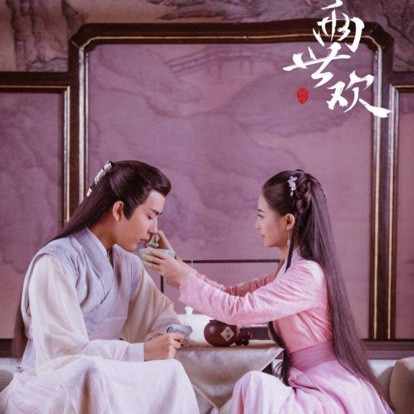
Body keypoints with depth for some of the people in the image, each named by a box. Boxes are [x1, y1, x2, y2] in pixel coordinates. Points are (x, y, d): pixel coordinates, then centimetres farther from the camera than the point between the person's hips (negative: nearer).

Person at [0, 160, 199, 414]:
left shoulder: (127, 263, 8)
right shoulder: (56, 262, -17)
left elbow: (161, 316, 12)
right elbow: (64, 350, -23)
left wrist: (166, 336, -12)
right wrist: (142, 352, -30)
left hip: (104, 382, 7)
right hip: (47, 386, -7)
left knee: (168, 371, -21)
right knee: (95, 374, -38)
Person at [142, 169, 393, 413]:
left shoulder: (307, 274, -19)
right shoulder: (292, 270, 10)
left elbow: (239, 310, -22)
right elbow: (235, 295, 11)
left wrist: (185, 279, -12)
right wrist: (182, 274, 7)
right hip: (313, 385, 9)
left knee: (256, 384, -27)